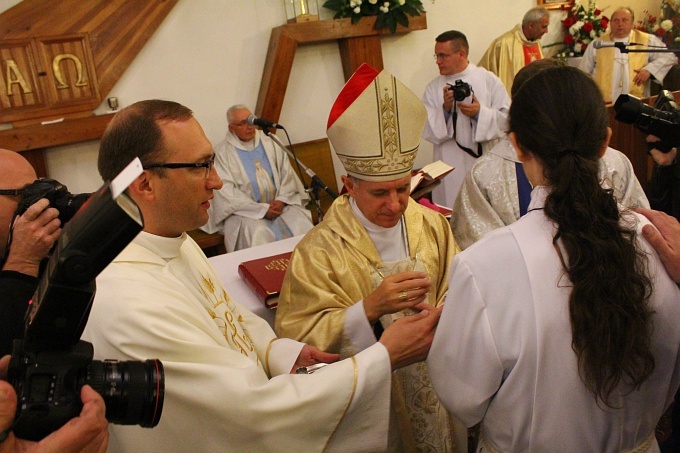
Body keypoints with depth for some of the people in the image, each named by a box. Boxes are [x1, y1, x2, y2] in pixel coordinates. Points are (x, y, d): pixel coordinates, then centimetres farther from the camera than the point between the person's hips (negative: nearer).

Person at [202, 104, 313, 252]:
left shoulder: (269, 142, 12)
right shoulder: (222, 153, -2)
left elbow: (287, 173, 9)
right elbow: (227, 192, -10)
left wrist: (281, 200, -9)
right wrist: (262, 209, -15)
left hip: (279, 204, 4)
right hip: (246, 211, -4)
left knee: (301, 222, -23)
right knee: (257, 233, -33)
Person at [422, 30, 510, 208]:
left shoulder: (488, 80, 4)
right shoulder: (433, 88, 8)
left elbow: (507, 118, -2)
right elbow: (428, 132, 1)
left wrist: (480, 113, -15)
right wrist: (445, 109, -13)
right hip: (451, 171, 1)